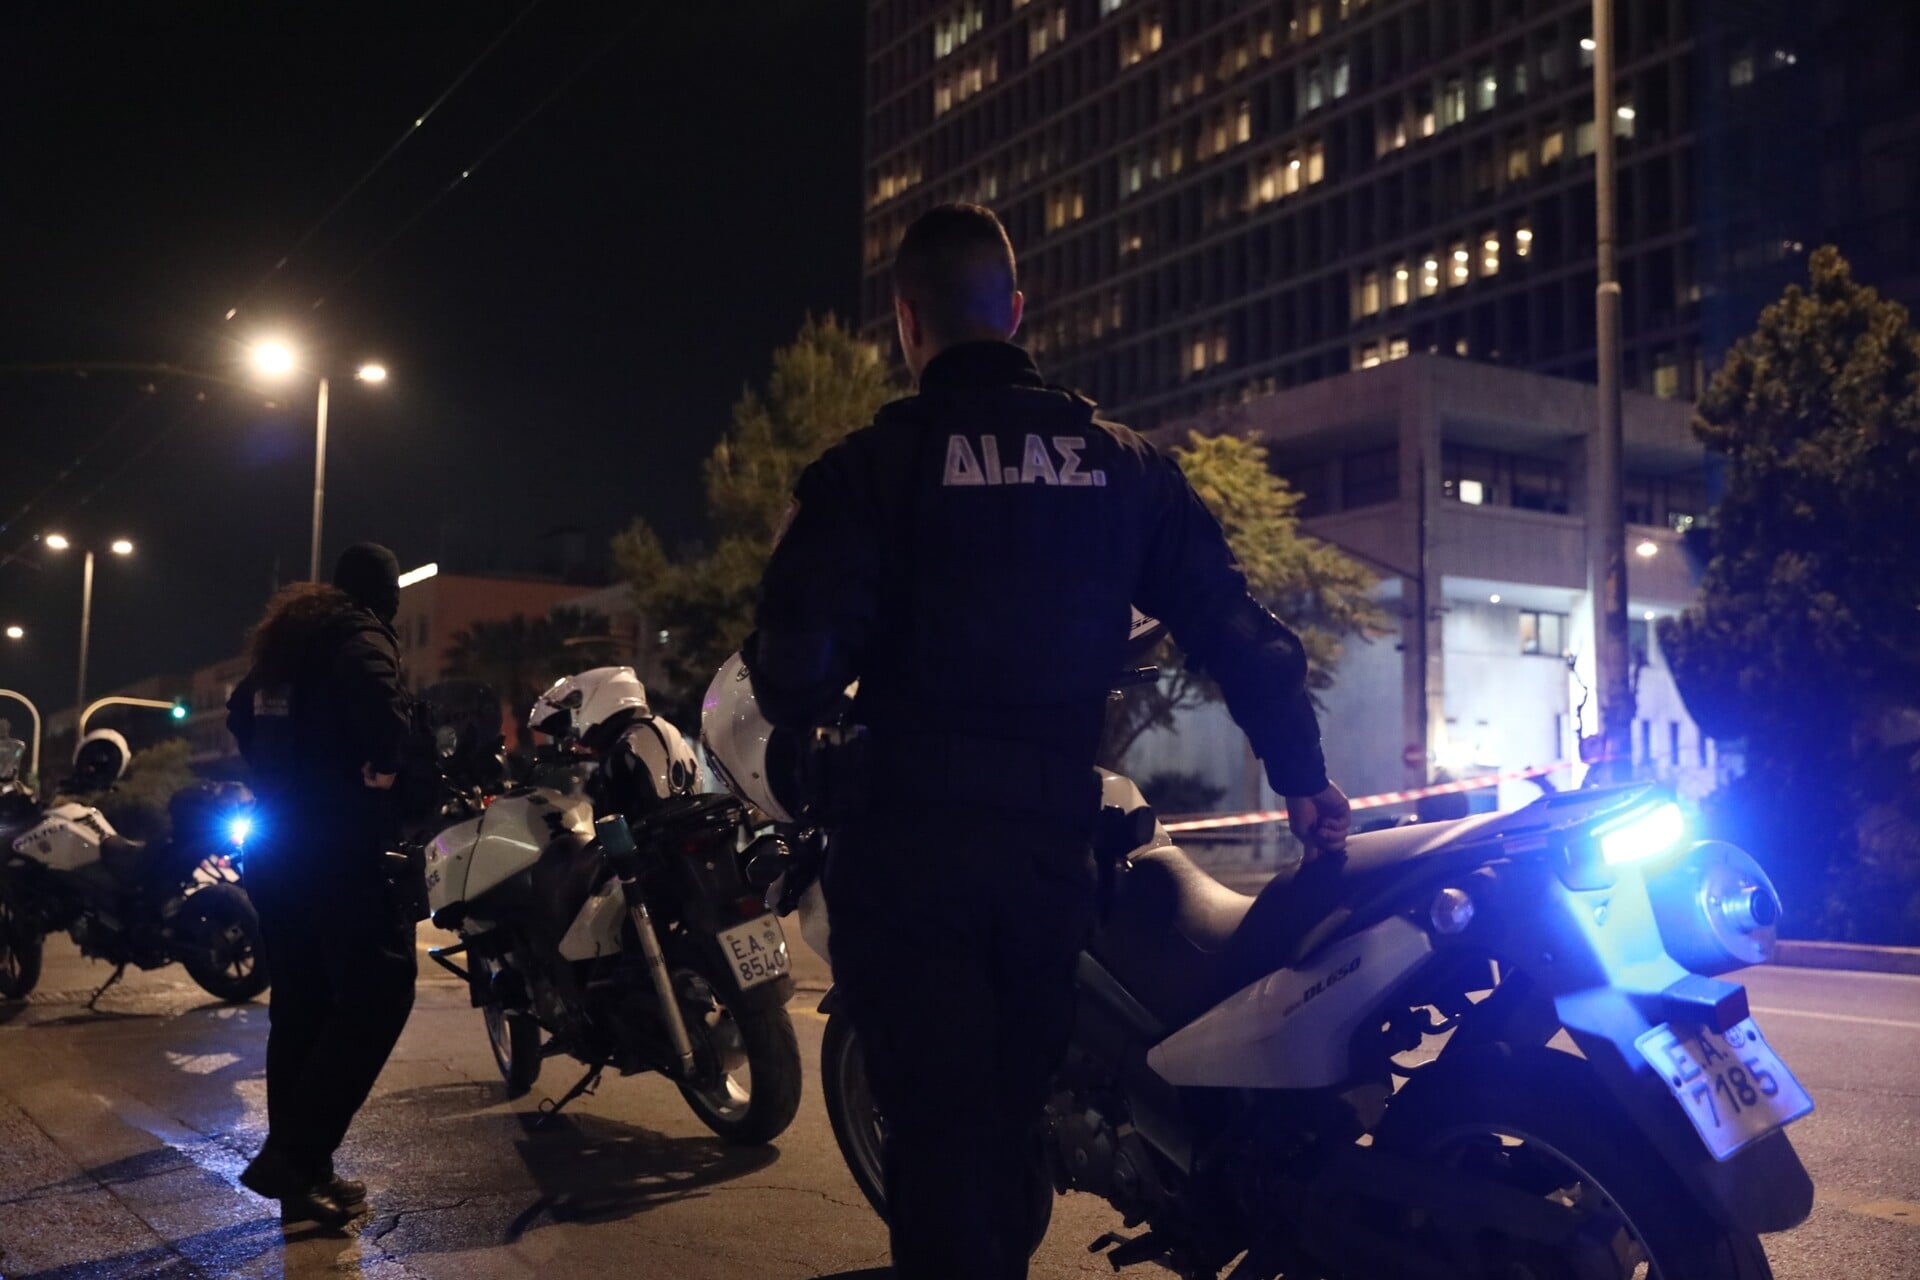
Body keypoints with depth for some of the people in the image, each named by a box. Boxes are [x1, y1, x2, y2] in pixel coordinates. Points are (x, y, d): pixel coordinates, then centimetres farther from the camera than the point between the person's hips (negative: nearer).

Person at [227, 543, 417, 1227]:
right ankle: (293, 1154, -15)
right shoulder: (362, 642, -10)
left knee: (300, 1005, 12)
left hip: (277, 846, 9)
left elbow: (241, 712, 30)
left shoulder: (286, 641, 17)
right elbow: (386, 723, -29)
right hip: (342, 849, -9)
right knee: (377, 991, -8)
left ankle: (300, 1169, 15)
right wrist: (386, 772, -13)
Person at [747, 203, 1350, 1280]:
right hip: (1053, 845, 4)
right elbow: (1238, 627, 4)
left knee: (939, 1131, 1)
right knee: (1010, 1124, 19)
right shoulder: (1124, 464, 6)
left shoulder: (872, 464, -6)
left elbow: (800, 664, -14)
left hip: (909, 839, -4)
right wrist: (1302, 776, 15)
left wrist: (796, 708, 9)